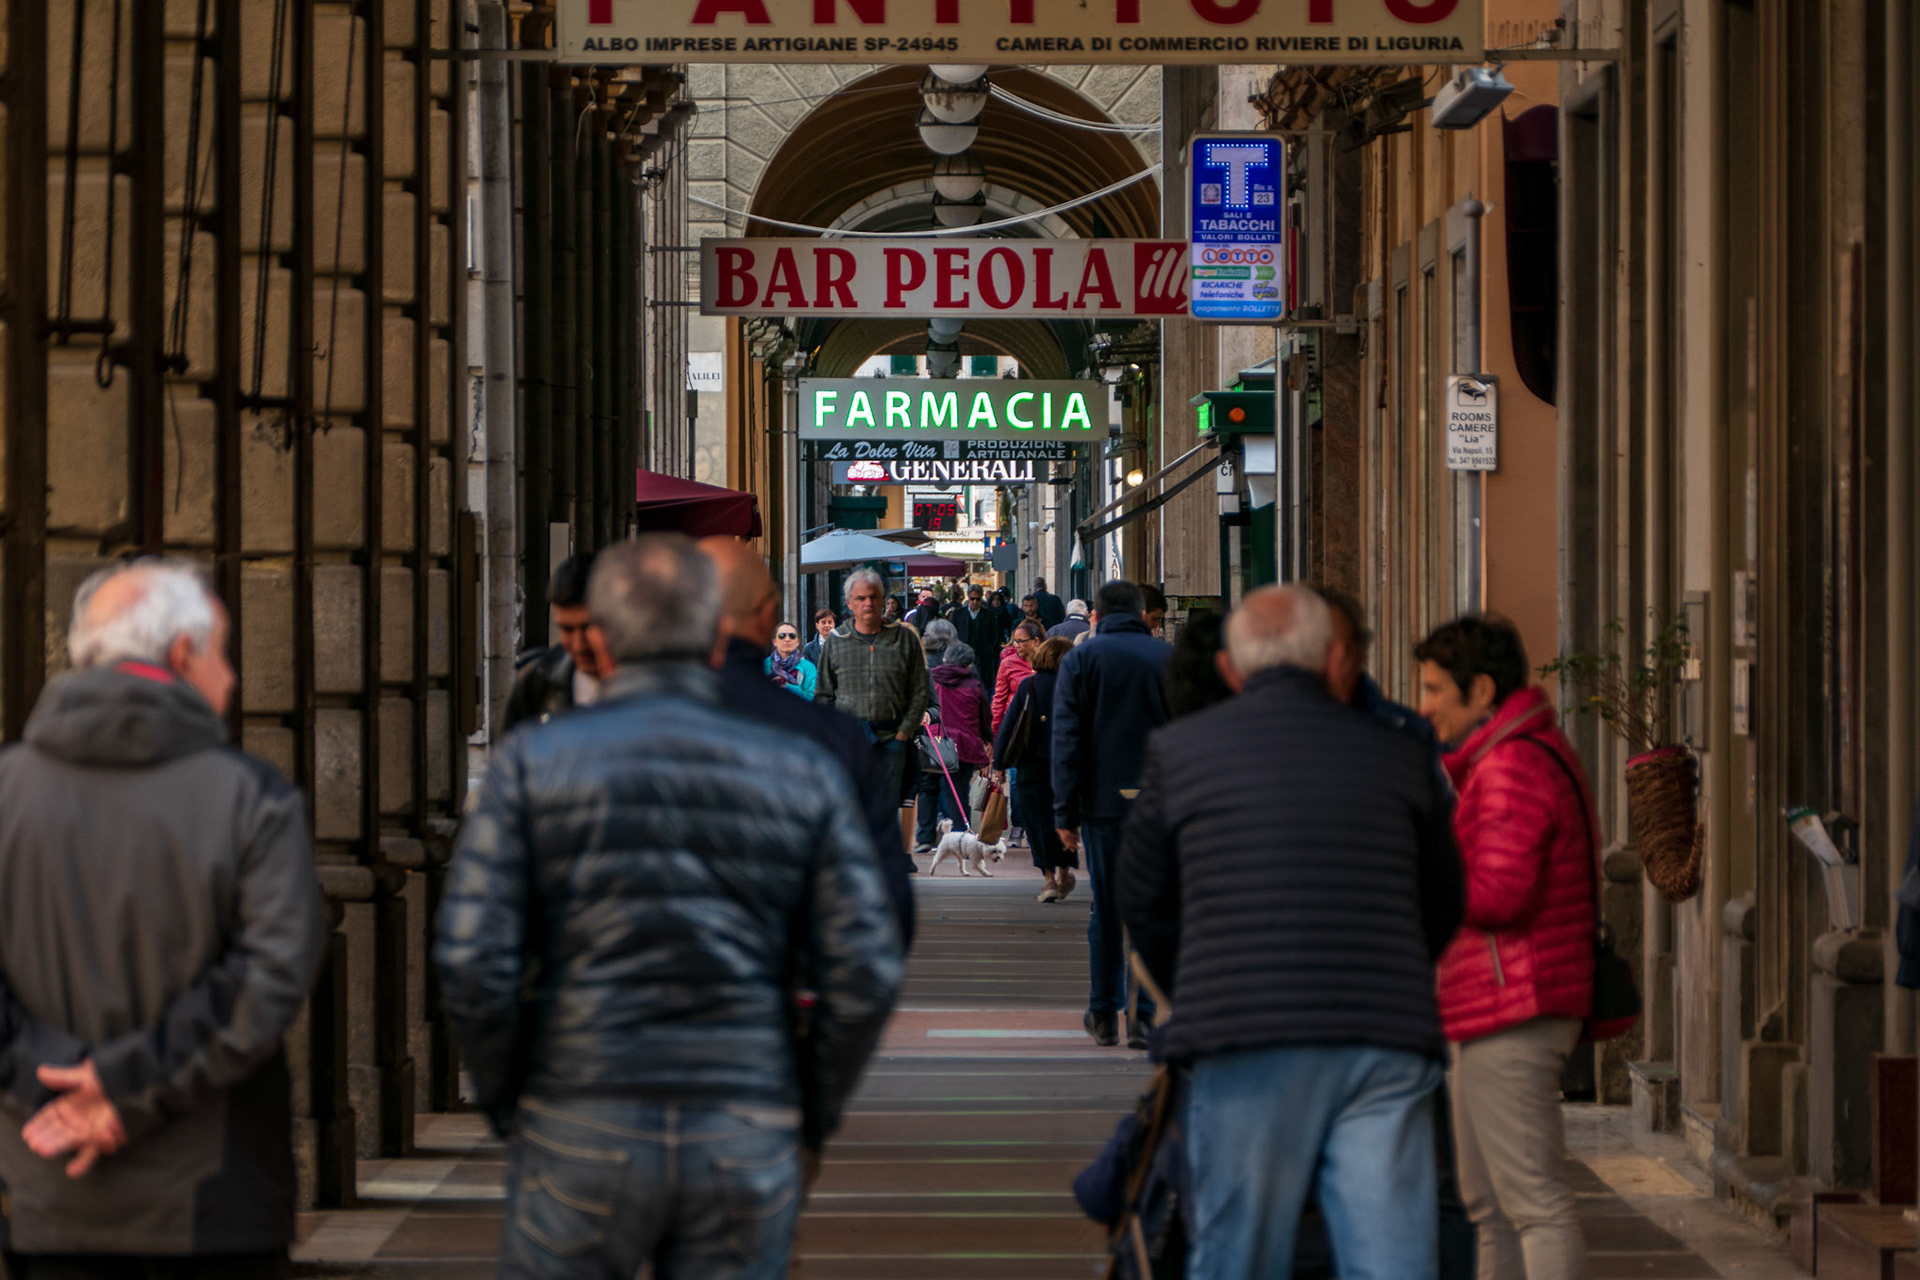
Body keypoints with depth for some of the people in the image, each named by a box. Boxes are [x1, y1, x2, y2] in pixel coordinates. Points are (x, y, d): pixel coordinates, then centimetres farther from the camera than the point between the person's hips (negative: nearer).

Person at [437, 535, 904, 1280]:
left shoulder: (533, 764, -1)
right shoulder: (803, 773, 3)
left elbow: (472, 966, -8)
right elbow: (865, 975, -3)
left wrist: (505, 1104, 7)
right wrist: (812, 1121, 11)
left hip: (582, 1135, -1)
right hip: (749, 1148, 1)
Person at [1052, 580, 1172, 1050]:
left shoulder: (1080, 660, 1)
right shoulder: (1170, 658, 6)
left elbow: (1067, 741, -4)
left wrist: (1065, 813, -3)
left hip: (1103, 801, 0)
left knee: (1106, 909, 10)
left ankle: (1105, 1016, 18)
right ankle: (1143, 1015, -4)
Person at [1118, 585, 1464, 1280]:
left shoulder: (1178, 750, 8)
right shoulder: (1398, 756, 13)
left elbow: (1143, 902, 14)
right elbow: (1443, 907, 21)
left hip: (1246, 1043, -1)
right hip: (1387, 1043, 1)